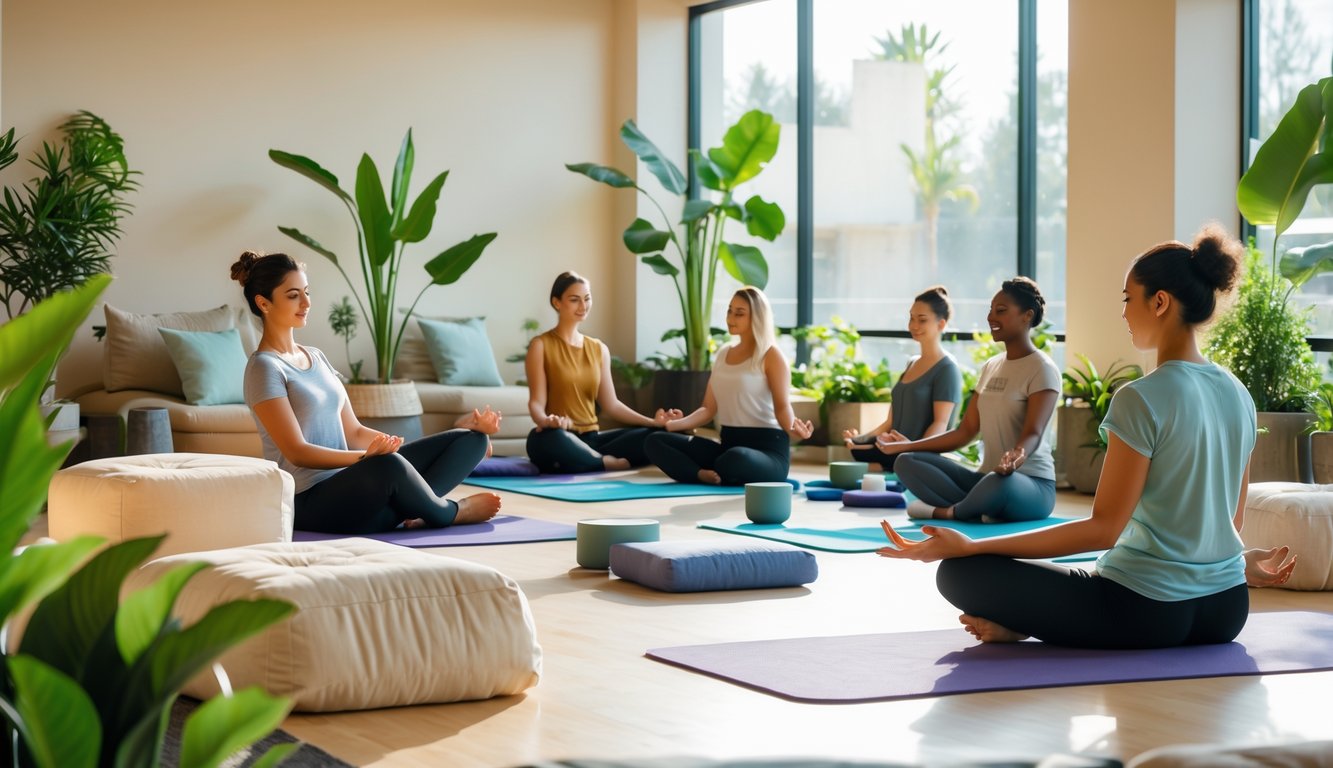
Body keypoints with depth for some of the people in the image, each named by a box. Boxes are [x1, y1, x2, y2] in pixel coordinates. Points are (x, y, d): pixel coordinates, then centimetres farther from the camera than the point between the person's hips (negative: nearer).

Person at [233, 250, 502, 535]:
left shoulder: (316, 357, 17)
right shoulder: (264, 368, -8)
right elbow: (296, 452, -16)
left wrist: (441, 443, 9)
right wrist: (364, 457, -32)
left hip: (347, 482, 9)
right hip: (309, 502, -9)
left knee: (472, 438, 2)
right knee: (388, 465, -40)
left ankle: (403, 509, -23)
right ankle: (449, 514, -7)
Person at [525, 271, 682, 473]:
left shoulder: (599, 349, 17)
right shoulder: (541, 346, 0)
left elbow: (611, 404, 14)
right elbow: (536, 402, -8)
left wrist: (652, 422, -1)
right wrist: (545, 421, -32)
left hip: (591, 438, 5)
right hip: (557, 438, -5)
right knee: (552, 438, -43)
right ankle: (610, 463, -23)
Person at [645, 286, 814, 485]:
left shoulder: (771, 356, -5)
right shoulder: (723, 353, 16)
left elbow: (782, 406, -13)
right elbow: (709, 409, 13)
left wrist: (793, 428, -37)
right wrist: (673, 424, -5)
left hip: (767, 448, -7)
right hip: (728, 443, 7)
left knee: (734, 460, -43)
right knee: (655, 442, -7)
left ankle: (714, 477, -9)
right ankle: (704, 476, -24)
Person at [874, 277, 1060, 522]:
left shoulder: (1042, 369, -7)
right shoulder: (991, 367, 15)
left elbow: (1033, 433, -21)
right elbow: (965, 432, 15)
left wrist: (1017, 457, -44)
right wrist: (906, 446, 11)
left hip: (1032, 484, -8)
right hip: (987, 477, 8)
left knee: (999, 482, -43)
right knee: (907, 462, -8)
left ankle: (946, 511, -12)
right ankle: (980, 512, -25)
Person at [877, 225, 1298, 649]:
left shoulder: (1141, 399, -18)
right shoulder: (1238, 395, 5)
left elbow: (1103, 529, -18)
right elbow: (1231, 518, 14)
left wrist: (969, 547, -20)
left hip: (1149, 613, -7)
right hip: (1226, 612, 7)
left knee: (959, 572, -3)